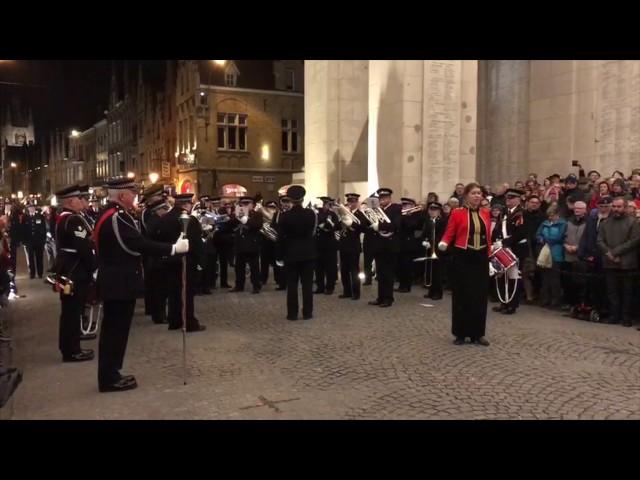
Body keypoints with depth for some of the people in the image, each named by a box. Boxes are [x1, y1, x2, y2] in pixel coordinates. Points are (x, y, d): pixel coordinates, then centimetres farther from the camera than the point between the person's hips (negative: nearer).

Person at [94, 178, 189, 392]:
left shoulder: (109, 214, 13)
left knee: (113, 329, 16)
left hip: (114, 281, 10)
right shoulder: (117, 217, -21)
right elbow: (139, 244, -26)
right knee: (116, 330, -1)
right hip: (120, 284, -10)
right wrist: (174, 248, -22)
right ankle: (110, 378, 9)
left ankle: (110, 374, 25)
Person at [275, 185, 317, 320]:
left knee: (292, 284, 5)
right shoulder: (311, 213, -7)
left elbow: (281, 237, -8)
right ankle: (307, 313, 10)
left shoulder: (284, 216, -11)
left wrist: (280, 255, 0)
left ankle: (292, 314, 7)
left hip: (291, 253, -1)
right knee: (307, 283, 7)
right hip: (308, 253, 1)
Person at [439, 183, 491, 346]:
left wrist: (489, 256, 10)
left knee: (480, 295, 6)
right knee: (462, 295, 1)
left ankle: (478, 333, 16)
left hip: (481, 258, 4)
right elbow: (449, 234, -7)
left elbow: (488, 237, 13)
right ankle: (460, 333, 12)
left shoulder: (486, 213, 9)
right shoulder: (457, 213, -3)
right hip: (462, 258, -4)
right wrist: (443, 244, -27)